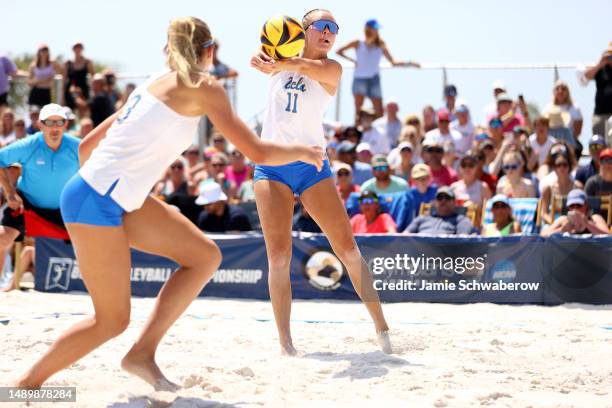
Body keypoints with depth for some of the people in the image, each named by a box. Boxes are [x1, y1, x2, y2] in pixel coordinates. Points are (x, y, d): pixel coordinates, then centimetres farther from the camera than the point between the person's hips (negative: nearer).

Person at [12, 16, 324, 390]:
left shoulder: (155, 84, 18)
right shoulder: (204, 88, -6)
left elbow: (87, 145, 21)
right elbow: (257, 152, -8)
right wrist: (302, 152, 9)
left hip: (118, 199, 9)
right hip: (97, 201, -9)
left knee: (205, 256, 7)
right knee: (112, 320, 0)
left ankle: (143, 353, 6)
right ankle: (27, 383, 11)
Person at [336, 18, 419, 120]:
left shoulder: (380, 46, 7)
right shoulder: (358, 44, 4)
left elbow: (393, 62, 7)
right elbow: (339, 51, 6)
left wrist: (408, 63, -4)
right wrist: (351, 60, -4)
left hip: (374, 80, 2)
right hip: (360, 79, -2)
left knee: (379, 112, -4)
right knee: (358, 110, -11)